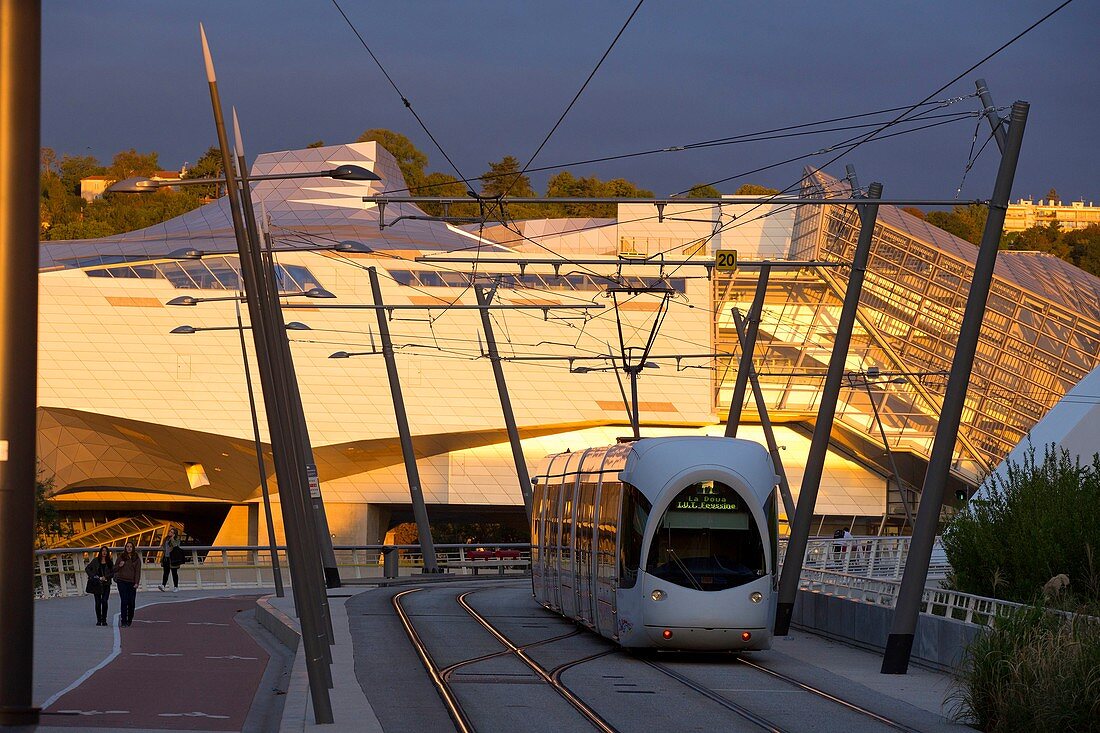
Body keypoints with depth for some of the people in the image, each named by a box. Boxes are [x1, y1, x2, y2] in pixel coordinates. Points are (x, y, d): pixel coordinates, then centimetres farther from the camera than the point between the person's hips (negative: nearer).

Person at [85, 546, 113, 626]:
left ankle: (104, 620, 0)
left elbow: (113, 572, 6)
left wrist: (105, 577, -10)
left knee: (104, 601, -9)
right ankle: (98, 620, 9)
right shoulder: (95, 561, 3)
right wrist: (93, 576, -7)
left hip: (106, 584, 0)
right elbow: (87, 569, 5)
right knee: (98, 602, 1)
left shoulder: (110, 562, 6)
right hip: (97, 584, 0)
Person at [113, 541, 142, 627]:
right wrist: (119, 565, -13)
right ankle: (123, 620, -9)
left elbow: (138, 571, 2)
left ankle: (130, 620, 16)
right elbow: (115, 569, 9)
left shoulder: (136, 558, 5)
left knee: (131, 602, 1)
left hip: (132, 583, 1)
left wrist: (136, 583, -8)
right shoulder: (121, 557, 5)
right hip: (122, 581, -1)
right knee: (124, 601, -9)